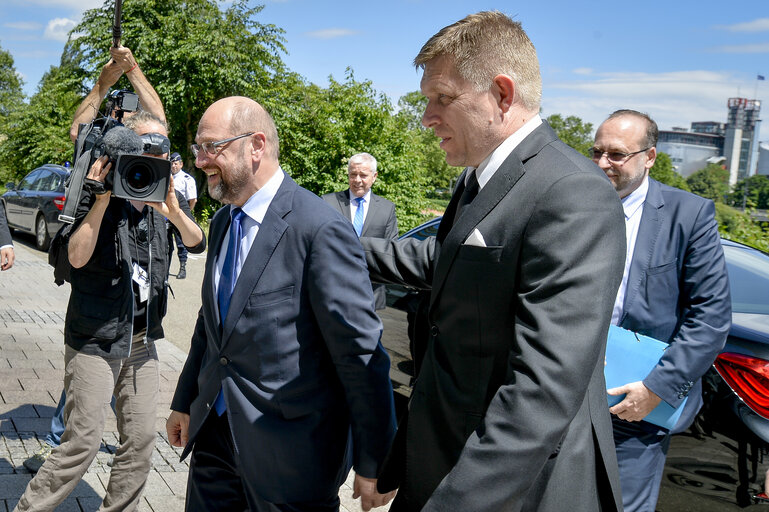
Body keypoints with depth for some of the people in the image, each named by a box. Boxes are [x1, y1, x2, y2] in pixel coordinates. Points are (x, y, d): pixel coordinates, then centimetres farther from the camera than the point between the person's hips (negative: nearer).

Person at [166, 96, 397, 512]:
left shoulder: (320, 230, -20)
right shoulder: (223, 221, 8)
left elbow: (361, 355, -19)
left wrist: (373, 464, -15)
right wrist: (185, 401, 22)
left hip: (290, 454, -7)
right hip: (215, 429, 8)